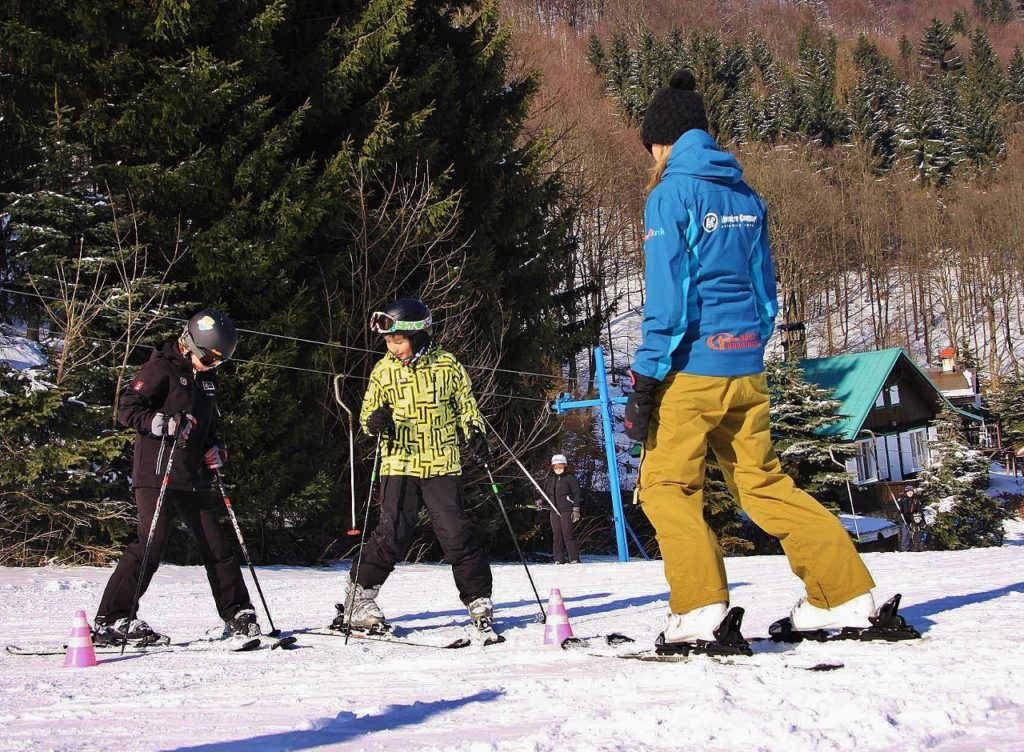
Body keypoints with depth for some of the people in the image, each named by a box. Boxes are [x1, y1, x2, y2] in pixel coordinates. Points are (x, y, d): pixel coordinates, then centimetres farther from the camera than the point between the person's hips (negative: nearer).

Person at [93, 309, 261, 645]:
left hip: (193, 477, 8)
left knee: (216, 546, 8)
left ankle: (237, 614, 18)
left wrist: (215, 447, 10)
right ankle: (110, 621, -9)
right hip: (157, 475, -8)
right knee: (150, 546, -13)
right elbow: (127, 409, -12)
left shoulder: (206, 376, 18)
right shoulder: (162, 368, -7)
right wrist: (163, 424, -26)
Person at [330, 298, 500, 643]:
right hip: (399, 464, 1)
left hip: (442, 465, -1)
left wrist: (475, 434, -6)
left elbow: (466, 406, 12)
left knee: (457, 534, -7)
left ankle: (480, 605, 3)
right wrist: (375, 421, -14)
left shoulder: (447, 366, 2)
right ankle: (358, 601, 6)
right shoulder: (384, 370, 5)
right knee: (390, 535, -6)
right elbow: (367, 414, 10)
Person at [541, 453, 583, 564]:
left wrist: (576, 509, -9)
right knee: (556, 535, 3)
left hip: (567, 510, -5)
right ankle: (559, 559, 6)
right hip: (554, 511, 5)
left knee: (567, 534, -11)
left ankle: (574, 558, -8)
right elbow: (547, 495, 22)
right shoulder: (550, 480, 16)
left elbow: (576, 493, -2)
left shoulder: (570, 478, 0)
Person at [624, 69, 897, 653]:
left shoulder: (672, 193, -8)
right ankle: (847, 595, 10)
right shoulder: (745, 195, 13)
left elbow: (666, 296, -14)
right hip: (746, 370, 7)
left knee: (667, 485, 2)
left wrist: (645, 381, -11)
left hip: (693, 366, -7)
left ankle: (702, 611, -11)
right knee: (763, 481, 13)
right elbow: (765, 289, 16)